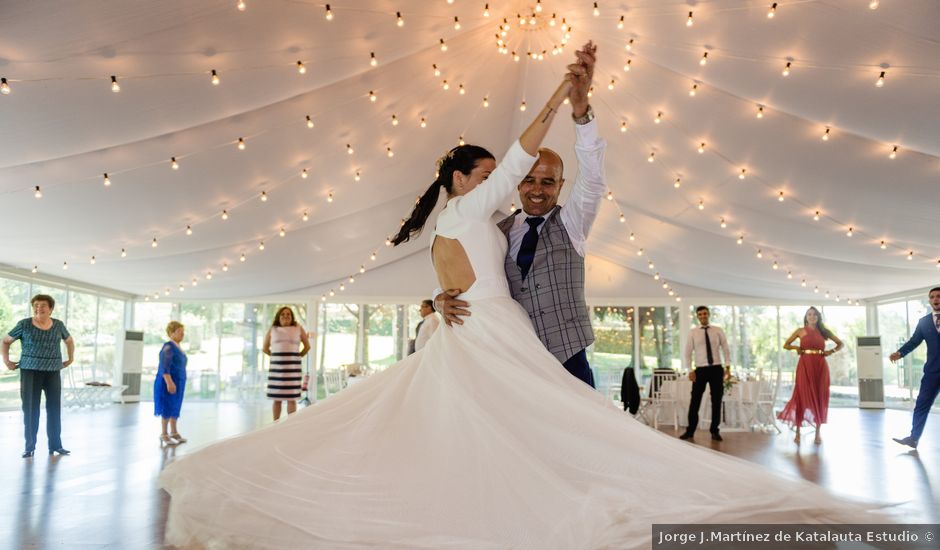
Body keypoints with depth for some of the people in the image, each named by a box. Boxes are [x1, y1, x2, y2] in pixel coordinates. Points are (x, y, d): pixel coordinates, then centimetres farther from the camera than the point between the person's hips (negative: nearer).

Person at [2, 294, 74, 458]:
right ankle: (30, 446, 8)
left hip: (53, 372, 2)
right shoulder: (24, 324, -3)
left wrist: (70, 359, 16)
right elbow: (6, 341, 8)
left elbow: (69, 341, 22)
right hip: (30, 372, -2)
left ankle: (55, 445, 11)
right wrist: (6, 360, 1)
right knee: (30, 409, 0)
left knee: (54, 408, 3)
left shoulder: (58, 325, 4)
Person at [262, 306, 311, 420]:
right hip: (276, 366, 1)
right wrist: (275, 356, 11)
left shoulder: (298, 328, 8)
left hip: (293, 366, -1)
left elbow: (307, 346, 15)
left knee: (291, 398, -3)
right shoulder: (272, 330, 11)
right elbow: (265, 348, 18)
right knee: (276, 398, 2)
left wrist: (298, 356, 8)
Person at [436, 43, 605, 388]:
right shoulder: (499, 232, 6)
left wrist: (580, 107, -30)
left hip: (567, 364, -1)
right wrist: (442, 299, -16)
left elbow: (593, 178, -16)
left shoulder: (570, 223, 1)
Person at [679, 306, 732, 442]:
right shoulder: (693, 332, 2)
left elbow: (726, 350, 4)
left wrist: (728, 367, -6)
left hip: (716, 369, 1)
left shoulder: (718, 331, 4)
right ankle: (690, 431, 9)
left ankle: (714, 431, 17)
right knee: (695, 401, 0)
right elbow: (688, 353, 2)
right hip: (700, 370, -1)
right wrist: (690, 370, -6)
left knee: (717, 401, 6)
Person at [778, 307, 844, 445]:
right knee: (802, 396, -6)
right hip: (805, 365, -2)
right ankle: (798, 432, -3)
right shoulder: (800, 331, 7)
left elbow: (840, 344, 21)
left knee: (820, 397, 3)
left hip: (820, 366, 2)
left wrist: (831, 351, 4)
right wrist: (796, 348, -6)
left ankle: (818, 433, 11)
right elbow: (786, 345, 12)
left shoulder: (824, 331, 12)